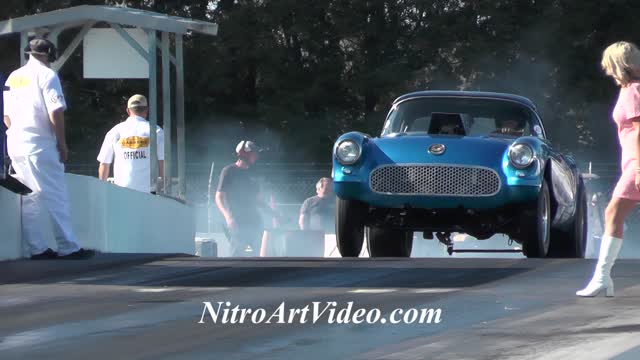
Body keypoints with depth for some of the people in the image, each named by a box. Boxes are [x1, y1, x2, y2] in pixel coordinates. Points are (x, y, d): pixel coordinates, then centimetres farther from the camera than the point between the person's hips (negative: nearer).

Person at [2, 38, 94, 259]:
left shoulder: (13, 78, 15)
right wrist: (62, 143, -8)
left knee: (28, 199, 9)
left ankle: (37, 248, 7)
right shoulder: (46, 75, -6)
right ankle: (68, 248, -6)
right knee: (56, 196, -5)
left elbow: (6, 116, 17)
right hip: (40, 146, -7)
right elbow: (56, 112, -14)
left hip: (15, 144, 7)